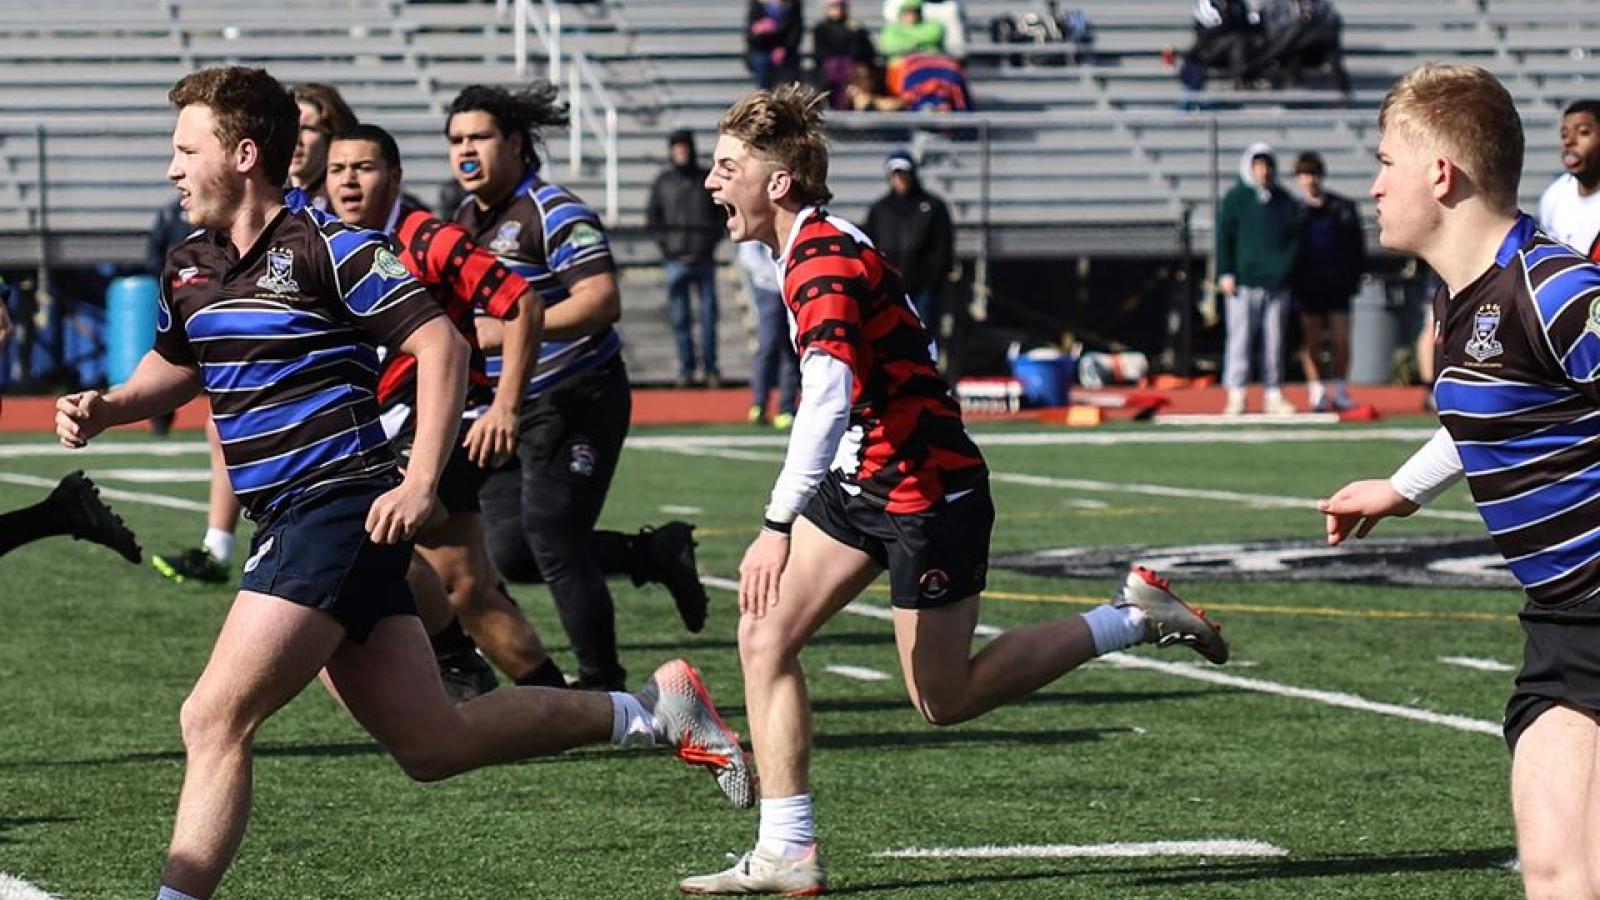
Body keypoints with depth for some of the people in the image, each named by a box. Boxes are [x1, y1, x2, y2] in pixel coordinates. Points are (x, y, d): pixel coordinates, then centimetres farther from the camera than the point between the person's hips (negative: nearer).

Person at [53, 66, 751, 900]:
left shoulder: (328, 248, -11)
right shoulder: (189, 268, 13)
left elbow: (440, 344, -13)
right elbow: (176, 364, 31)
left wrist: (420, 485, -20)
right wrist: (104, 409, 11)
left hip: (341, 511, -9)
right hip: (289, 523, 9)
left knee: (214, 722, -14)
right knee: (432, 743, 11)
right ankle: (653, 709, 23)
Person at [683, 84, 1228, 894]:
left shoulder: (824, 265, -24)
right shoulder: (810, 250, 8)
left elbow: (828, 398, -38)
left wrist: (777, 526, -45)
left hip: (926, 490, -10)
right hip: (863, 483, 10)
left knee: (944, 699, 2)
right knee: (764, 635, -2)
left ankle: (1134, 619, 13)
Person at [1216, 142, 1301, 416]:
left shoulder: (1285, 202, 11)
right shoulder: (1236, 199, 3)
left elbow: (1295, 239, 15)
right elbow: (1223, 237, 2)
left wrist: (1285, 270, 4)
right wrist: (1225, 273, -6)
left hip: (1277, 283, 3)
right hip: (1244, 282, -3)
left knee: (1275, 341, 6)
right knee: (1240, 339, -5)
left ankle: (1274, 395, 11)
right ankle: (1235, 395, -4)